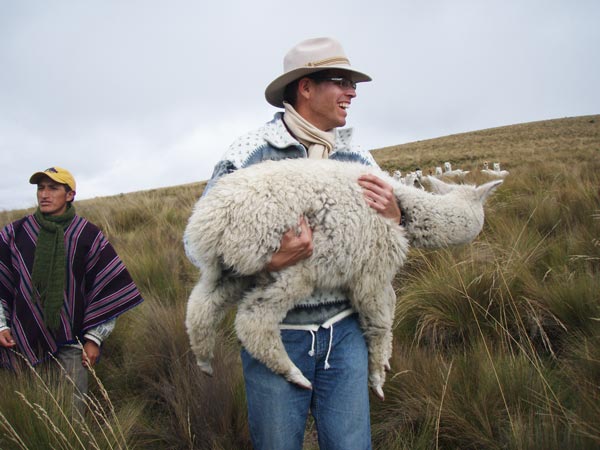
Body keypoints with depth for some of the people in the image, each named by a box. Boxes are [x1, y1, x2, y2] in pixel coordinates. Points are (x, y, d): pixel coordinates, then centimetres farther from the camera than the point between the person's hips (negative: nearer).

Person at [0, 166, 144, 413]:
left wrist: (94, 338, -3)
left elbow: (109, 289, -2)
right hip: (23, 340, 2)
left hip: (71, 341, -1)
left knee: (73, 410, 3)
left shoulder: (88, 236, -4)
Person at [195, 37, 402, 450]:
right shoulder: (250, 153, -9)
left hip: (345, 331, 4)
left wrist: (393, 217, -12)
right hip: (276, 334, -3)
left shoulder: (358, 159, 4)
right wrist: (270, 263, -26)